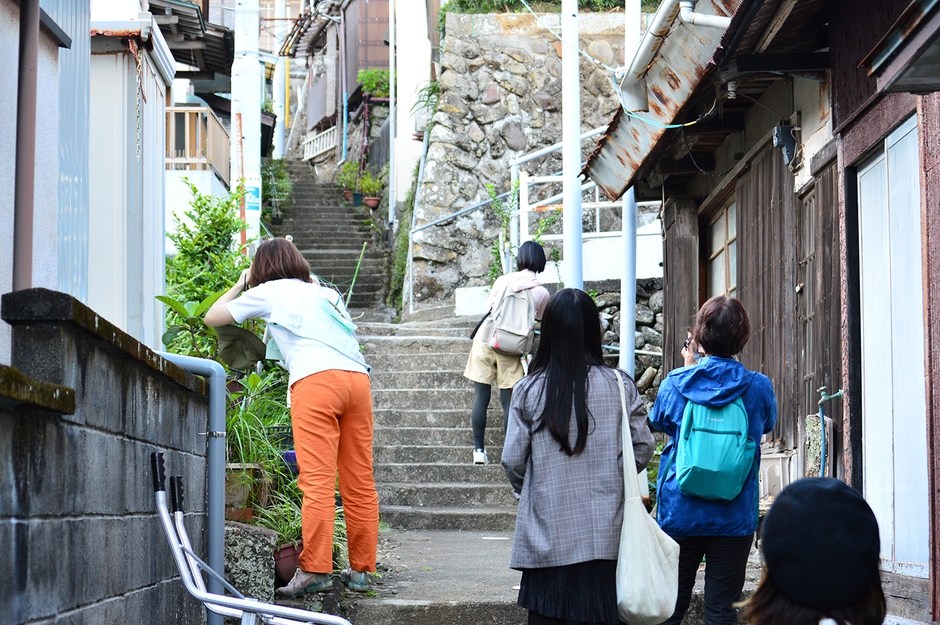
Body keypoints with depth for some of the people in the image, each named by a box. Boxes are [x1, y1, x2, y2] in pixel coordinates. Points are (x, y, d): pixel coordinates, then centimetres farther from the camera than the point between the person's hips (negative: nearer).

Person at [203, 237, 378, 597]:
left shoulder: (269, 292, 16)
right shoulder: (324, 293, 31)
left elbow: (213, 318, 23)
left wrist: (240, 285, 39)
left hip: (316, 380, -5)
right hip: (358, 377, 6)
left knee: (317, 480, -11)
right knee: (359, 482, 6)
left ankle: (315, 570, -17)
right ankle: (360, 570, 9)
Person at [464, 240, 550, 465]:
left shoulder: (503, 281, -1)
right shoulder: (542, 293, -2)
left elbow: (488, 309, 8)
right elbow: (542, 320, 15)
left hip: (485, 341, 0)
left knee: (481, 397, 4)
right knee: (509, 400, 4)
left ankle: (478, 449, 4)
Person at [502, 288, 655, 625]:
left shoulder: (528, 390, -4)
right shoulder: (620, 386, -2)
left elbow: (513, 460, -2)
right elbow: (643, 448, 2)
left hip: (548, 540, 0)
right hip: (605, 539, 1)